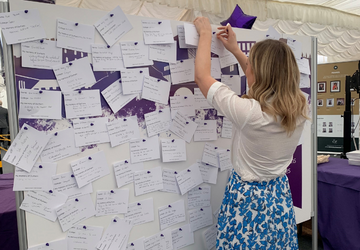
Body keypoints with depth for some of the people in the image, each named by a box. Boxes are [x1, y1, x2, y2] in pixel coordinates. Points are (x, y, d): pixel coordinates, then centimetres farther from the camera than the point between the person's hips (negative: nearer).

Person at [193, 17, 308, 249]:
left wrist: (205, 34, -6)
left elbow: (202, 76, -20)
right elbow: (266, 80, 8)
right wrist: (236, 50, 12)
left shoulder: (249, 112, -31)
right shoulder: (300, 107, -11)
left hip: (249, 197, -6)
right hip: (279, 194, 6)